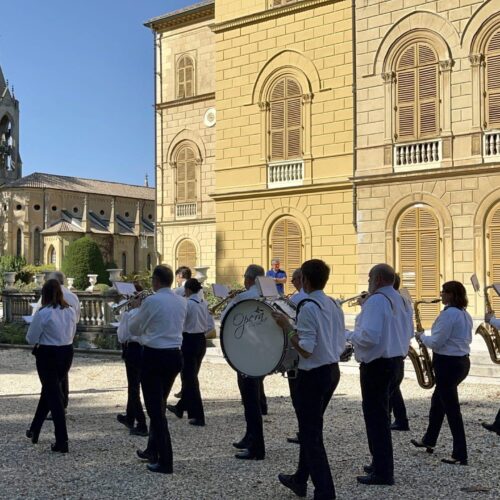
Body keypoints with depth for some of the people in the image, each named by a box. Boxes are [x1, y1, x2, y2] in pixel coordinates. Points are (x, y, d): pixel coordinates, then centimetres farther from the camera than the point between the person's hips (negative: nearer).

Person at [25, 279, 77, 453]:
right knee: (49, 390, 21)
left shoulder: (43, 313, -16)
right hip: (67, 353, 6)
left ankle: (62, 441, -1)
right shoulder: (71, 311, 1)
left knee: (53, 395, 0)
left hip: (48, 355, -6)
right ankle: (34, 430, 36)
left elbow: (31, 338, -9)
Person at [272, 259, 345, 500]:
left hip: (314, 374, -9)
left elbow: (306, 350, -23)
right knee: (312, 427, 21)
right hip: (333, 370, 9)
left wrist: (286, 326, -14)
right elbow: (341, 344, 11)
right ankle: (300, 480, 36)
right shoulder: (334, 305, 7)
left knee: (310, 432, 1)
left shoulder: (308, 307, -19)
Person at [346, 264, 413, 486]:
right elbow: (408, 332, 20)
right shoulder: (400, 300, 11)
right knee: (381, 414, 20)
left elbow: (368, 336, -26)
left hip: (377, 365, -9)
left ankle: (383, 472, 1)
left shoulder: (376, 300, -18)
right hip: (395, 361, 10)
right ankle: (381, 463, 29)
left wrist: (349, 335, -10)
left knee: (376, 417, -3)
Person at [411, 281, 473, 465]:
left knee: (452, 409, -4)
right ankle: (429, 440, 36)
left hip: (448, 364, -10)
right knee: (438, 400, 23)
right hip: (462, 361, 10)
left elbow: (436, 343, -21)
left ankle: (460, 455, 0)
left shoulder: (448, 313, -20)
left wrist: (421, 336, -1)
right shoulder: (465, 314, 10)